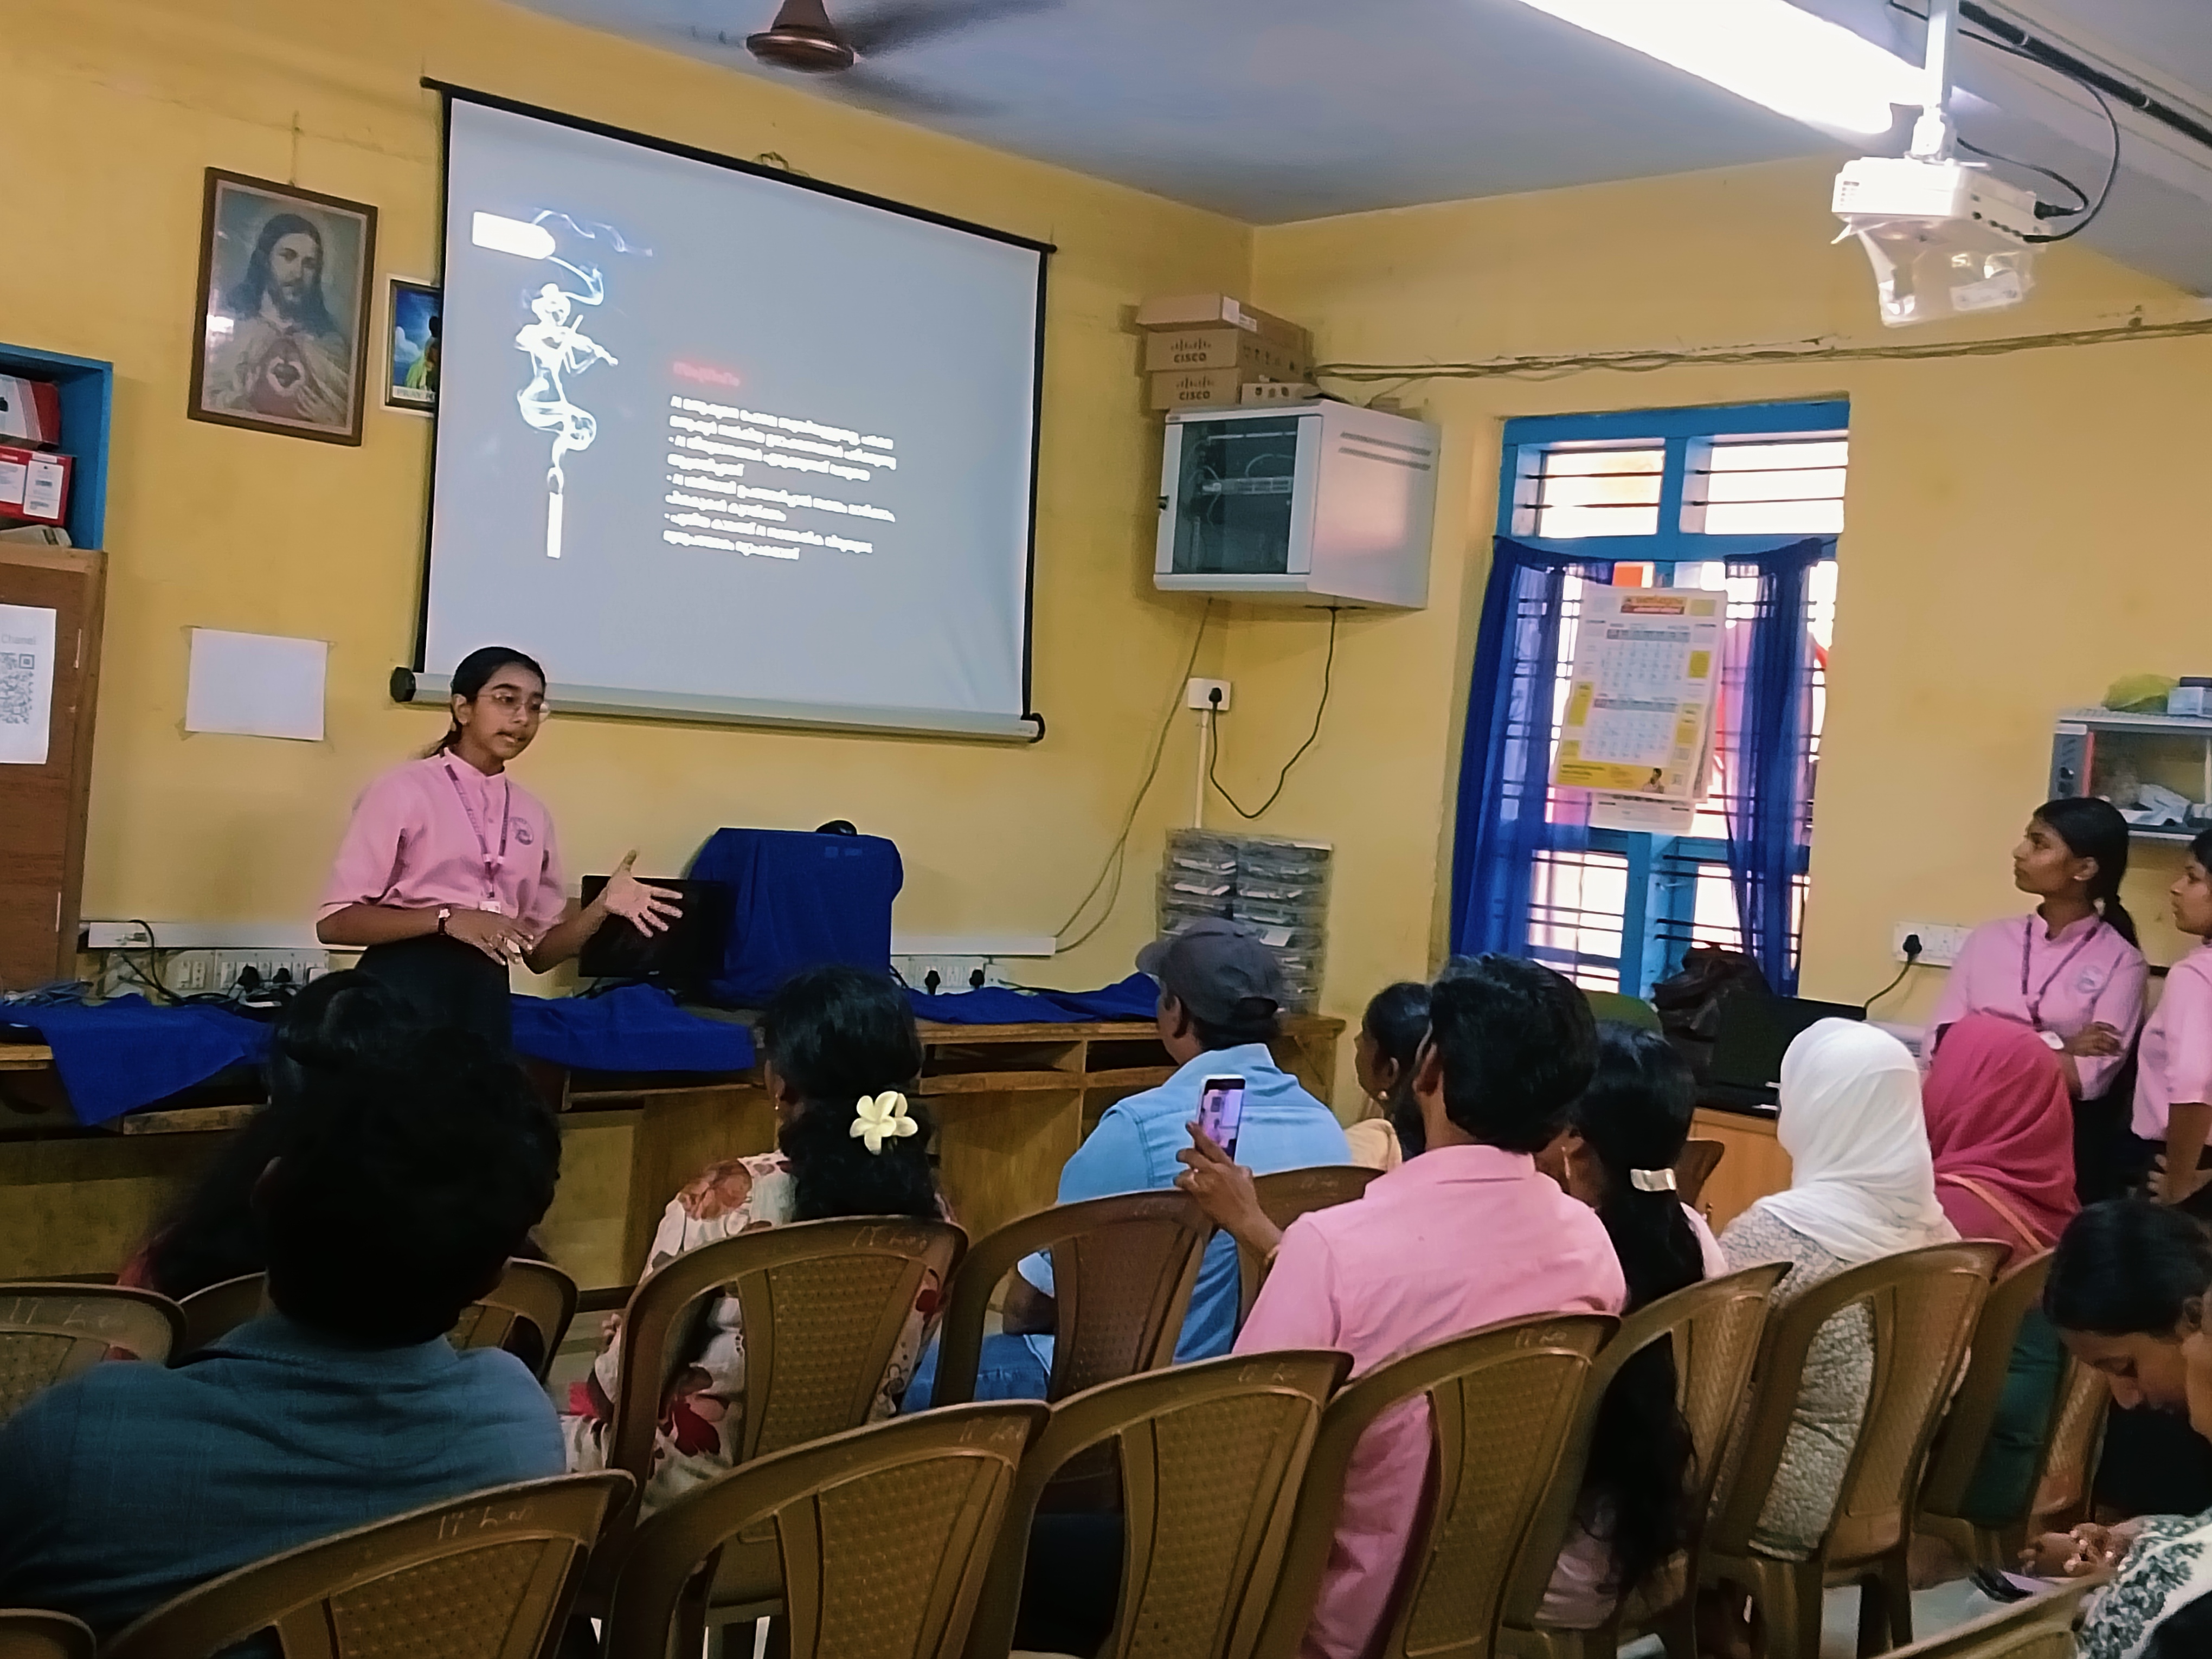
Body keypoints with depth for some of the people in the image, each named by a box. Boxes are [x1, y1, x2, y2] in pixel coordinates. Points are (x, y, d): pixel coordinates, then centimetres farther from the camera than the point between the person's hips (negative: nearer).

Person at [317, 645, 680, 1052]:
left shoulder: (532, 816, 14)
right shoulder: (404, 790, -2)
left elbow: (538, 953, 14)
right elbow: (334, 922, -7)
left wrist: (602, 908, -3)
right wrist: (446, 919, -18)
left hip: (487, 995, 5)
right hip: (403, 988, -5)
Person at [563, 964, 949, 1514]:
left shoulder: (729, 1200, -24)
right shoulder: (929, 1209, -9)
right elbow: (899, 1374, 4)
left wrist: (592, 1394, 9)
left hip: (708, 1477, -5)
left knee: (565, 1429, 25)